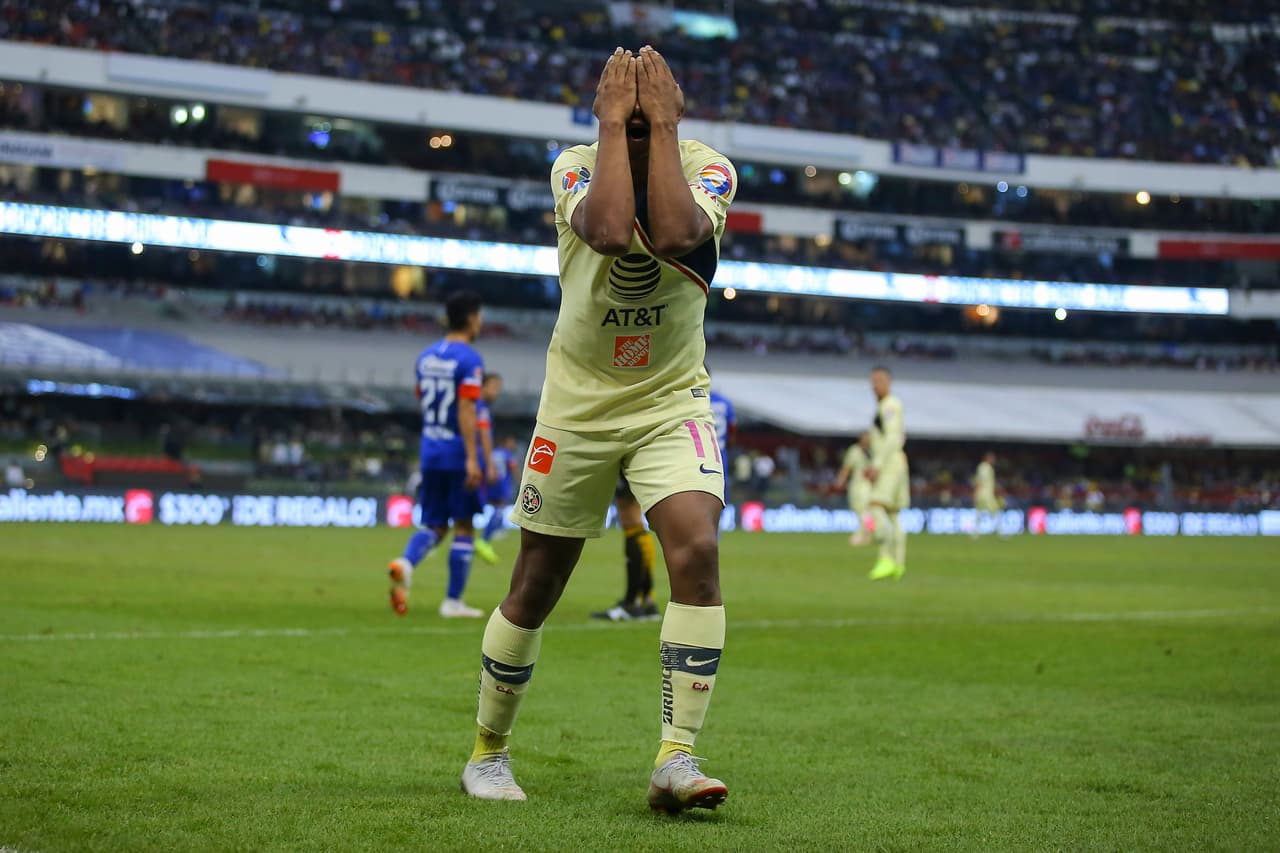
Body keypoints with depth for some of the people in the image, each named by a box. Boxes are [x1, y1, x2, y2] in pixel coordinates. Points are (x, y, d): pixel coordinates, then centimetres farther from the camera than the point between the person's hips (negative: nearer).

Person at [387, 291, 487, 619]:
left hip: (430, 453, 6)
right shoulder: (469, 360, -12)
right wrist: (472, 459, -23)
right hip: (459, 453, -6)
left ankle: (405, 563, -21)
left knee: (433, 525, 10)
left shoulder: (426, 357, 10)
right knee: (463, 526, 5)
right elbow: (466, 410, -20)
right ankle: (453, 601, 7)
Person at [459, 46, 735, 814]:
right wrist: (615, 126, -25)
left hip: (672, 401, 0)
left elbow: (672, 237, -32)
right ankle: (488, 754, 25)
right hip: (578, 404, 0)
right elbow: (610, 231, -33)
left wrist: (662, 129, -25)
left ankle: (676, 758, -20)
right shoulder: (577, 165, -10)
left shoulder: (708, 168, -9)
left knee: (697, 550, -23)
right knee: (536, 587, 6)